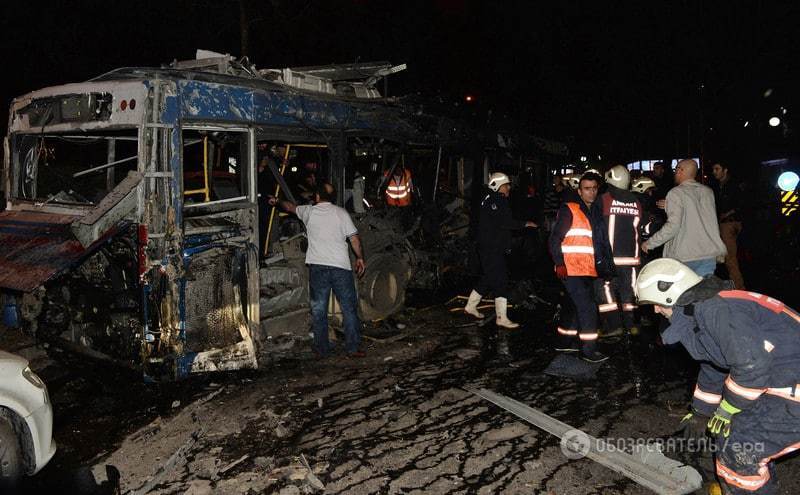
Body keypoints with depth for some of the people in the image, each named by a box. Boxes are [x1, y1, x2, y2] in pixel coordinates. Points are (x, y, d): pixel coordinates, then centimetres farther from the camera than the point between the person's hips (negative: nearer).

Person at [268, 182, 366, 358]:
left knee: (319, 309, 9)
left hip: (317, 266, 1)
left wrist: (277, 202, 48)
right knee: (349, 308, 6)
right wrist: (360, 258, 12)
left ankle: (322, 349, 13)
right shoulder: (341, 213, 5)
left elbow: (290, 206, 28)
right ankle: (352, 348, 5)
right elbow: (354, 239, 0)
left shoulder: (309, 211, 8)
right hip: (341, 266, -1)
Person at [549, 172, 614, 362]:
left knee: (580, 307, 14)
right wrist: (560, 264, -18)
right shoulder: (569, 210, -7)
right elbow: (555, 239, -10)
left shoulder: (596, 213, 16)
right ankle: (588, 350, -2)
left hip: (588, 271, 8)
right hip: (571, 270, -8)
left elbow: (602, 243, 22)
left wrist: (605, 265, 14)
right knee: (587, 308, -10)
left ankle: (564, 341, 28)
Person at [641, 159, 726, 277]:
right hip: (709, 254, 6)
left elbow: (673, 225, -19)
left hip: (685, 256, -6)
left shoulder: (676, 193, -9)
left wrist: (650, 243, -10)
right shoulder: (708, 191, 11)